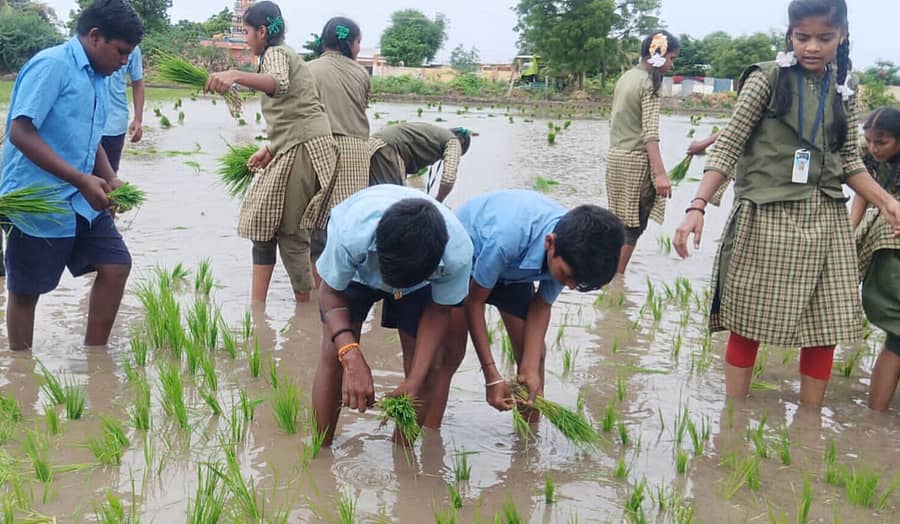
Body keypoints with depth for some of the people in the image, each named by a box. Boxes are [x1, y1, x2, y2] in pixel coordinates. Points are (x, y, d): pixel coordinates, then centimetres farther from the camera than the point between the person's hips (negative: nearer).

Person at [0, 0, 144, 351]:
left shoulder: (98, 77, 10)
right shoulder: (51, 65, -16)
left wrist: (110, 181, 2)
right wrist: (83, 180, -25)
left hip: (80, 202, 8)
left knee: (116, 266, 5)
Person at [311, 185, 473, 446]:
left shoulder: (458, 254, -40)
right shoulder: (352, 234, -45)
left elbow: (438, 311, -20)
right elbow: (331, 291, -25)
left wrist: (415, 381, -27)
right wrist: (352, 357, -41)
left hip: (421, 277, 1)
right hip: (355, 269, -1)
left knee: (427, 365, -7)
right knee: (333, 356, -13)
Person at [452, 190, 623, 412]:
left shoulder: (574, 253, -27)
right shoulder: (505, 240, -44)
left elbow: (541, 306, -13)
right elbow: (474, 301, -29)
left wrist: (530, 369, -22)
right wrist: (492, 376, -29)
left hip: (512, 267, 4)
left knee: (534, 353, -3)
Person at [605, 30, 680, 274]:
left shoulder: (626, 77, 13)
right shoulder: (650, 83, -12)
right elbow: (650, 133, -21)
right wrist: (660, 173, -26)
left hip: (615, 156, 8)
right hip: (636, 160, -8)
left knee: (622, 222, 13)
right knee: (633, 225, -1)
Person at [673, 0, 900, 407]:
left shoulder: (843, 91, 10)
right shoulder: (767, 78, -4)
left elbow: (848, 161, 17)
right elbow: (728, 147, -10)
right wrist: (698, 206, -20)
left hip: (825, 222, 5)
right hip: (767, 218, -5)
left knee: (825, 329, 6)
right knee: (749, 323, 1)